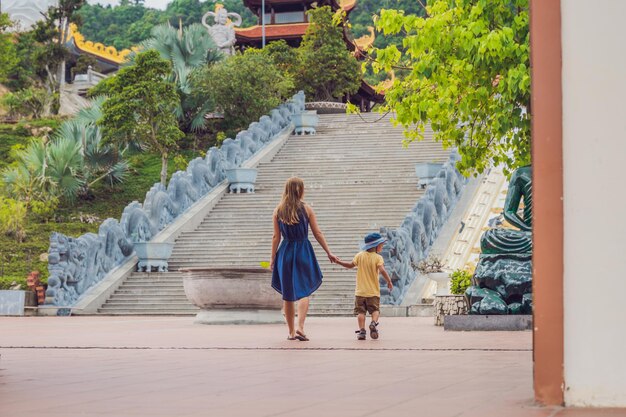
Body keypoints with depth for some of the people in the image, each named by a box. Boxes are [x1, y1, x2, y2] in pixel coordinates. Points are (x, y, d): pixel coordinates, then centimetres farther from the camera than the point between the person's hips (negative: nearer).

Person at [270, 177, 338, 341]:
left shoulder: (278, 210, 0)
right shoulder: (306, 209, -4)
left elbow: (276, 236, 1)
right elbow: (317, 233, -2)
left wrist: (273, 258, 7)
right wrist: (329, 253, 6)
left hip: (285, 252, 2)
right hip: (303, 252, -2)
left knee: (288, 294, 11)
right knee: (303, 291, 4)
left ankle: (291, 331, 16)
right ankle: (300, 327, -15)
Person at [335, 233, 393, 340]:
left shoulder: (360, 255, 3)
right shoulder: (378, 257, -6)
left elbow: (351, 265, 9)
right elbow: (382, 270, -19)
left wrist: (339, 262, 23)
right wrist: (389, 281, -10)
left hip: (360, 291, 2)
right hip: (373, 291, -2)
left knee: (360, 311, 3)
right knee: (375, 309, 8)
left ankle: (362, 330, -10)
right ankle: (374, 323, -20)